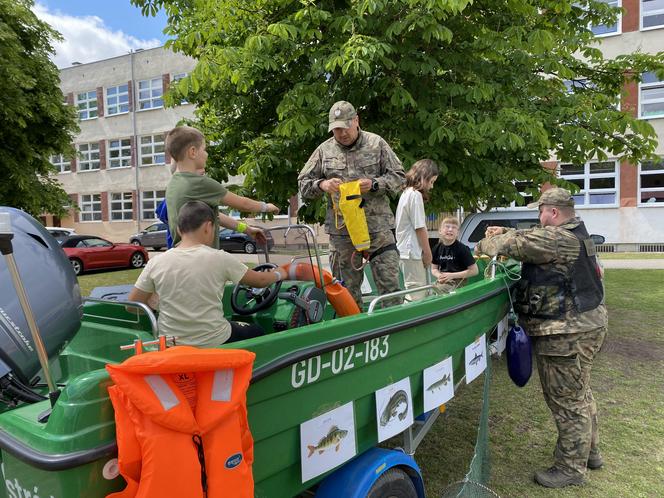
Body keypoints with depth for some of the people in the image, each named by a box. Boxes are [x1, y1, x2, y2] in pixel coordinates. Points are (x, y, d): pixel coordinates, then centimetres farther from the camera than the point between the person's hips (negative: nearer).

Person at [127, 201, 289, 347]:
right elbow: (260, 280, 1)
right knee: (257, 332, 26)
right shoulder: (219, 259, -13)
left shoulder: (156, 263, -7)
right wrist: (279, 274, 20)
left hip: (170, 346, 4)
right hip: (214, 344, -3)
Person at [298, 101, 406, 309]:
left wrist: (374, 184, -13)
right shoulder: (324, 150, 9)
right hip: (341, 232, 2)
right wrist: (322, 185, -10)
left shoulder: (376, 144, 5)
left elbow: (399, 177, 5)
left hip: (378, 228, -1)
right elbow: (303, 183, 11)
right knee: (348, 289, 10)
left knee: (390, 284, -1)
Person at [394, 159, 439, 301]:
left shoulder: (406, 193, 17)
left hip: (405, 251, 10)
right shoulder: (416, 195, -12)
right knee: (416, 296, -7)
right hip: (413, 253, -10)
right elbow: (420, 228, -15)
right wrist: (428, 253, -7)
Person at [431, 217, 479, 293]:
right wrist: (439, 276, -9)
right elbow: (434, 269, 16)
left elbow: (474, 271, -8)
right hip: (442, 282, 5)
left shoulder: (462, 249, -10)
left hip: (457, 283, -5)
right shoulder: (437, 248, 4)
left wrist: (452, 275, -13)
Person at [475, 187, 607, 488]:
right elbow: (530, 240, 22)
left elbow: (515, 245, -20)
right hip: (585, 325, 11)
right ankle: (589, 452, 41)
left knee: (567, 401, 2)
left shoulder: (558, 238, -21)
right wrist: (504, 233, 12)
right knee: (579, 394, 24)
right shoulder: (574, 235, 12)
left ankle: (570, 469, 16)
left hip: (567, 334, -11)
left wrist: (484, 245, -1)